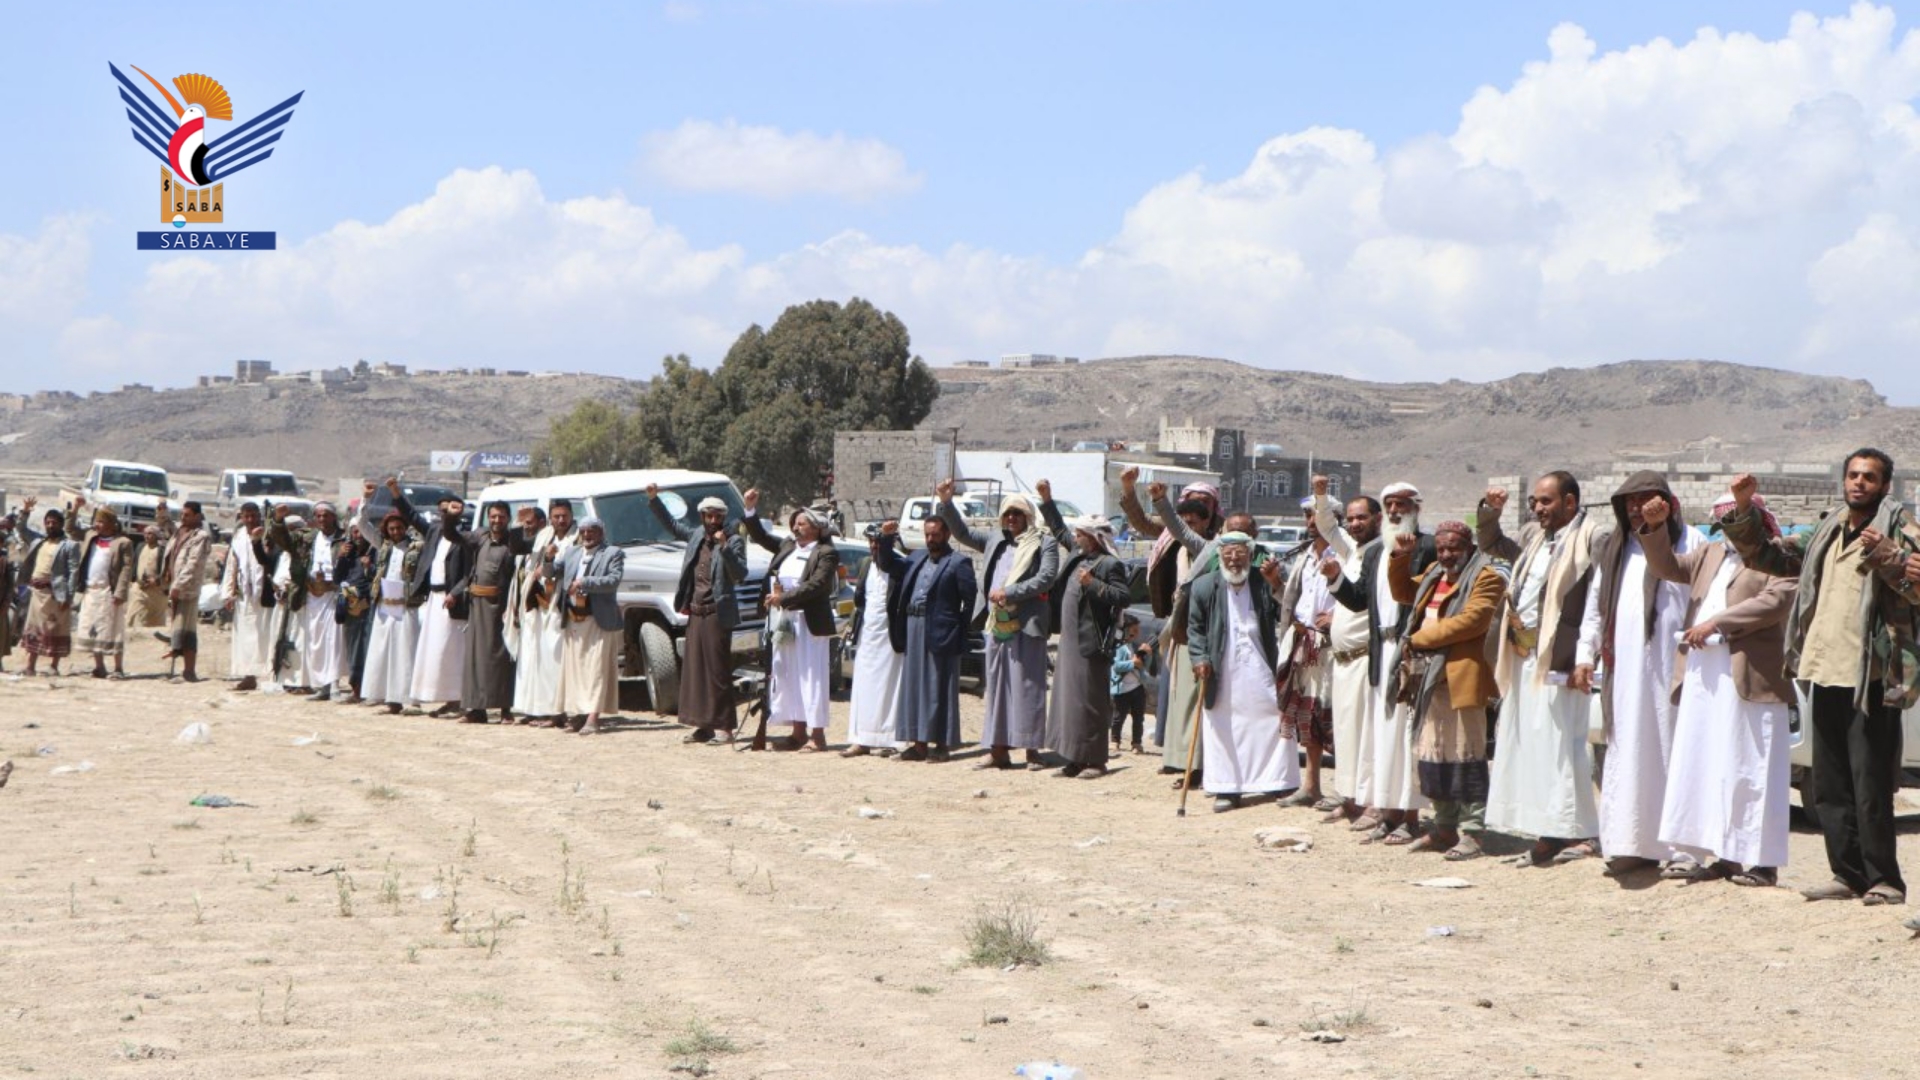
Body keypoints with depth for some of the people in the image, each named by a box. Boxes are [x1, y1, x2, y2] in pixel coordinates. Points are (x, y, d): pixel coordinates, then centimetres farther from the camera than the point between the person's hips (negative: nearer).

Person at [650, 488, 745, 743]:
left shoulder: (734, 541, -6)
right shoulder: (696, 537, 12)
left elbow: (740, 574, -18)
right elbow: (671, 524, 26)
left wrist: (725, 547, -27)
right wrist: (653, 499, 18)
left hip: (717, 614, -7)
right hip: (695, 613, 7)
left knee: (718, 671, -7)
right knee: (695, 670, 8)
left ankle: (726, 726, -3)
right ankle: (704, 726, 14)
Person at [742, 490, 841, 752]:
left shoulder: (826, 554, -8)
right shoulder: (788, 546, 13)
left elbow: (816, 585, -20)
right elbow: (760, 537, 24)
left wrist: (783, 598, -21)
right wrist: (751, 509, 12)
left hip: (810, 624, -8)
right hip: (785, 623, 8)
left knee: (811, 678, -5)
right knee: (788, 677, 10)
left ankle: (817, 735, -3)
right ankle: (799, 732, 16)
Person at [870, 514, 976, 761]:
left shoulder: (958, 562, -4)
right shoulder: (918, 558, 17)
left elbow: (971, 598, -9)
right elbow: (889, 564, 20)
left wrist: (961, 627, -10)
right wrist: (885, 539, 6)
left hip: (940, 633, -7)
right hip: (913, 630, 7)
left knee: (939, 689, -2)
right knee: (914, 687, 8)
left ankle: (942, 744, 3)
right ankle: (919, 743, 14)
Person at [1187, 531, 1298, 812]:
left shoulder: (1264, 584, 2)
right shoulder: (1204, 586, 2)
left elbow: (1284, 617, -5)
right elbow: (1195, 627, 5)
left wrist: (1277, 586, -20)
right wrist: (1200, 657, -8)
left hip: (1260, 672, 1)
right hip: (1222, 674, -1)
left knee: (1272, 723, 3)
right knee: (1223, 730, 1)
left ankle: (1278, 782, 13)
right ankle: (1226, 788, 8)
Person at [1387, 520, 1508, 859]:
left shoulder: (1486, 577, -6)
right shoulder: (1434, 574, 21)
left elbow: (1470, 620, -17)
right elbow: (1403, 592, 33)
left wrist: (1420, 639, -12)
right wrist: (1399, 558, 15)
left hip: (1460, 676, -8)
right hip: (1428, 677, 8)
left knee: (1465, 756, -5)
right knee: (1432, 756, 11)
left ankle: (1470, 832, -3)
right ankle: (1444, 827, 20)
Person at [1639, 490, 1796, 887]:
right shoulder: (1710, 555, 22)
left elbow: (1775, 601, -14)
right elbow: (1666, 567, 20)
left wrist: (1716, 623, -16)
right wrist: (1655, 528, 3)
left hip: (1749, 677, -7)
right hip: (1703, 676, 7)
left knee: (1750, 771, -6)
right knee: (1707, 770, 7)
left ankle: (1762, 862, -2)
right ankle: (1725, 855, 12)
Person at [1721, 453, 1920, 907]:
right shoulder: (1826, 534, 18)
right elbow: (1767, 555, 23)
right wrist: (1744, 510, 11)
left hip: (1870, 678, -7)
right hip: (1824, 674, 7)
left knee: (1870, 785, -8)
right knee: (1830, 787, 10)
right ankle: (1848, 874, 17)